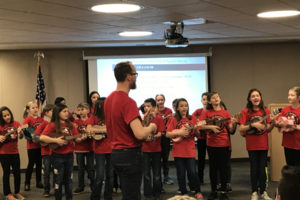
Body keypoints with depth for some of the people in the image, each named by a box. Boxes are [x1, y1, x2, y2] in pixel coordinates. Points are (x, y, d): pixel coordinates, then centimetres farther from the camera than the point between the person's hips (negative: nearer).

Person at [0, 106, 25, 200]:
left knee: (17, 173, 6)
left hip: (15, 152, 3)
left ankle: (17, 192, 20)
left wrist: (20, 132, -25)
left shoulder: (16, 124, 0)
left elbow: (20, 136, -4)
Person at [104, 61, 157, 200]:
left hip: (115, 152, 9)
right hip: (130, 154, -9)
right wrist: (151, 127, -8)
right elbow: (140, 134, -30)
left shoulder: (109, 99, 7)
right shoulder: (128, 102, -21)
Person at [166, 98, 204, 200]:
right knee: (181, 174, 6)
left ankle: (197, 192, 14)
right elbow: (167, 134, -4)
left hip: (190, 150, 0)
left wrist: (196, 129, -12)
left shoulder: (192, 119, 5)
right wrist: (179, 132, -18)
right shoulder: (174, 119, 0)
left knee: (192, 172, -5)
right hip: (178, 151, 0)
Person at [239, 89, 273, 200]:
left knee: (262, 168, 5)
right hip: (252, 145, -2)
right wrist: (252, 125, -22)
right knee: (254, 169, 5)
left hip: (263, 144, 2)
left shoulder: (265, 111, 3)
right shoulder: (246, 111, -3)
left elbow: (268, 129, 6)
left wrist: (272, 122, -12)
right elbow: (241, 129, -9)